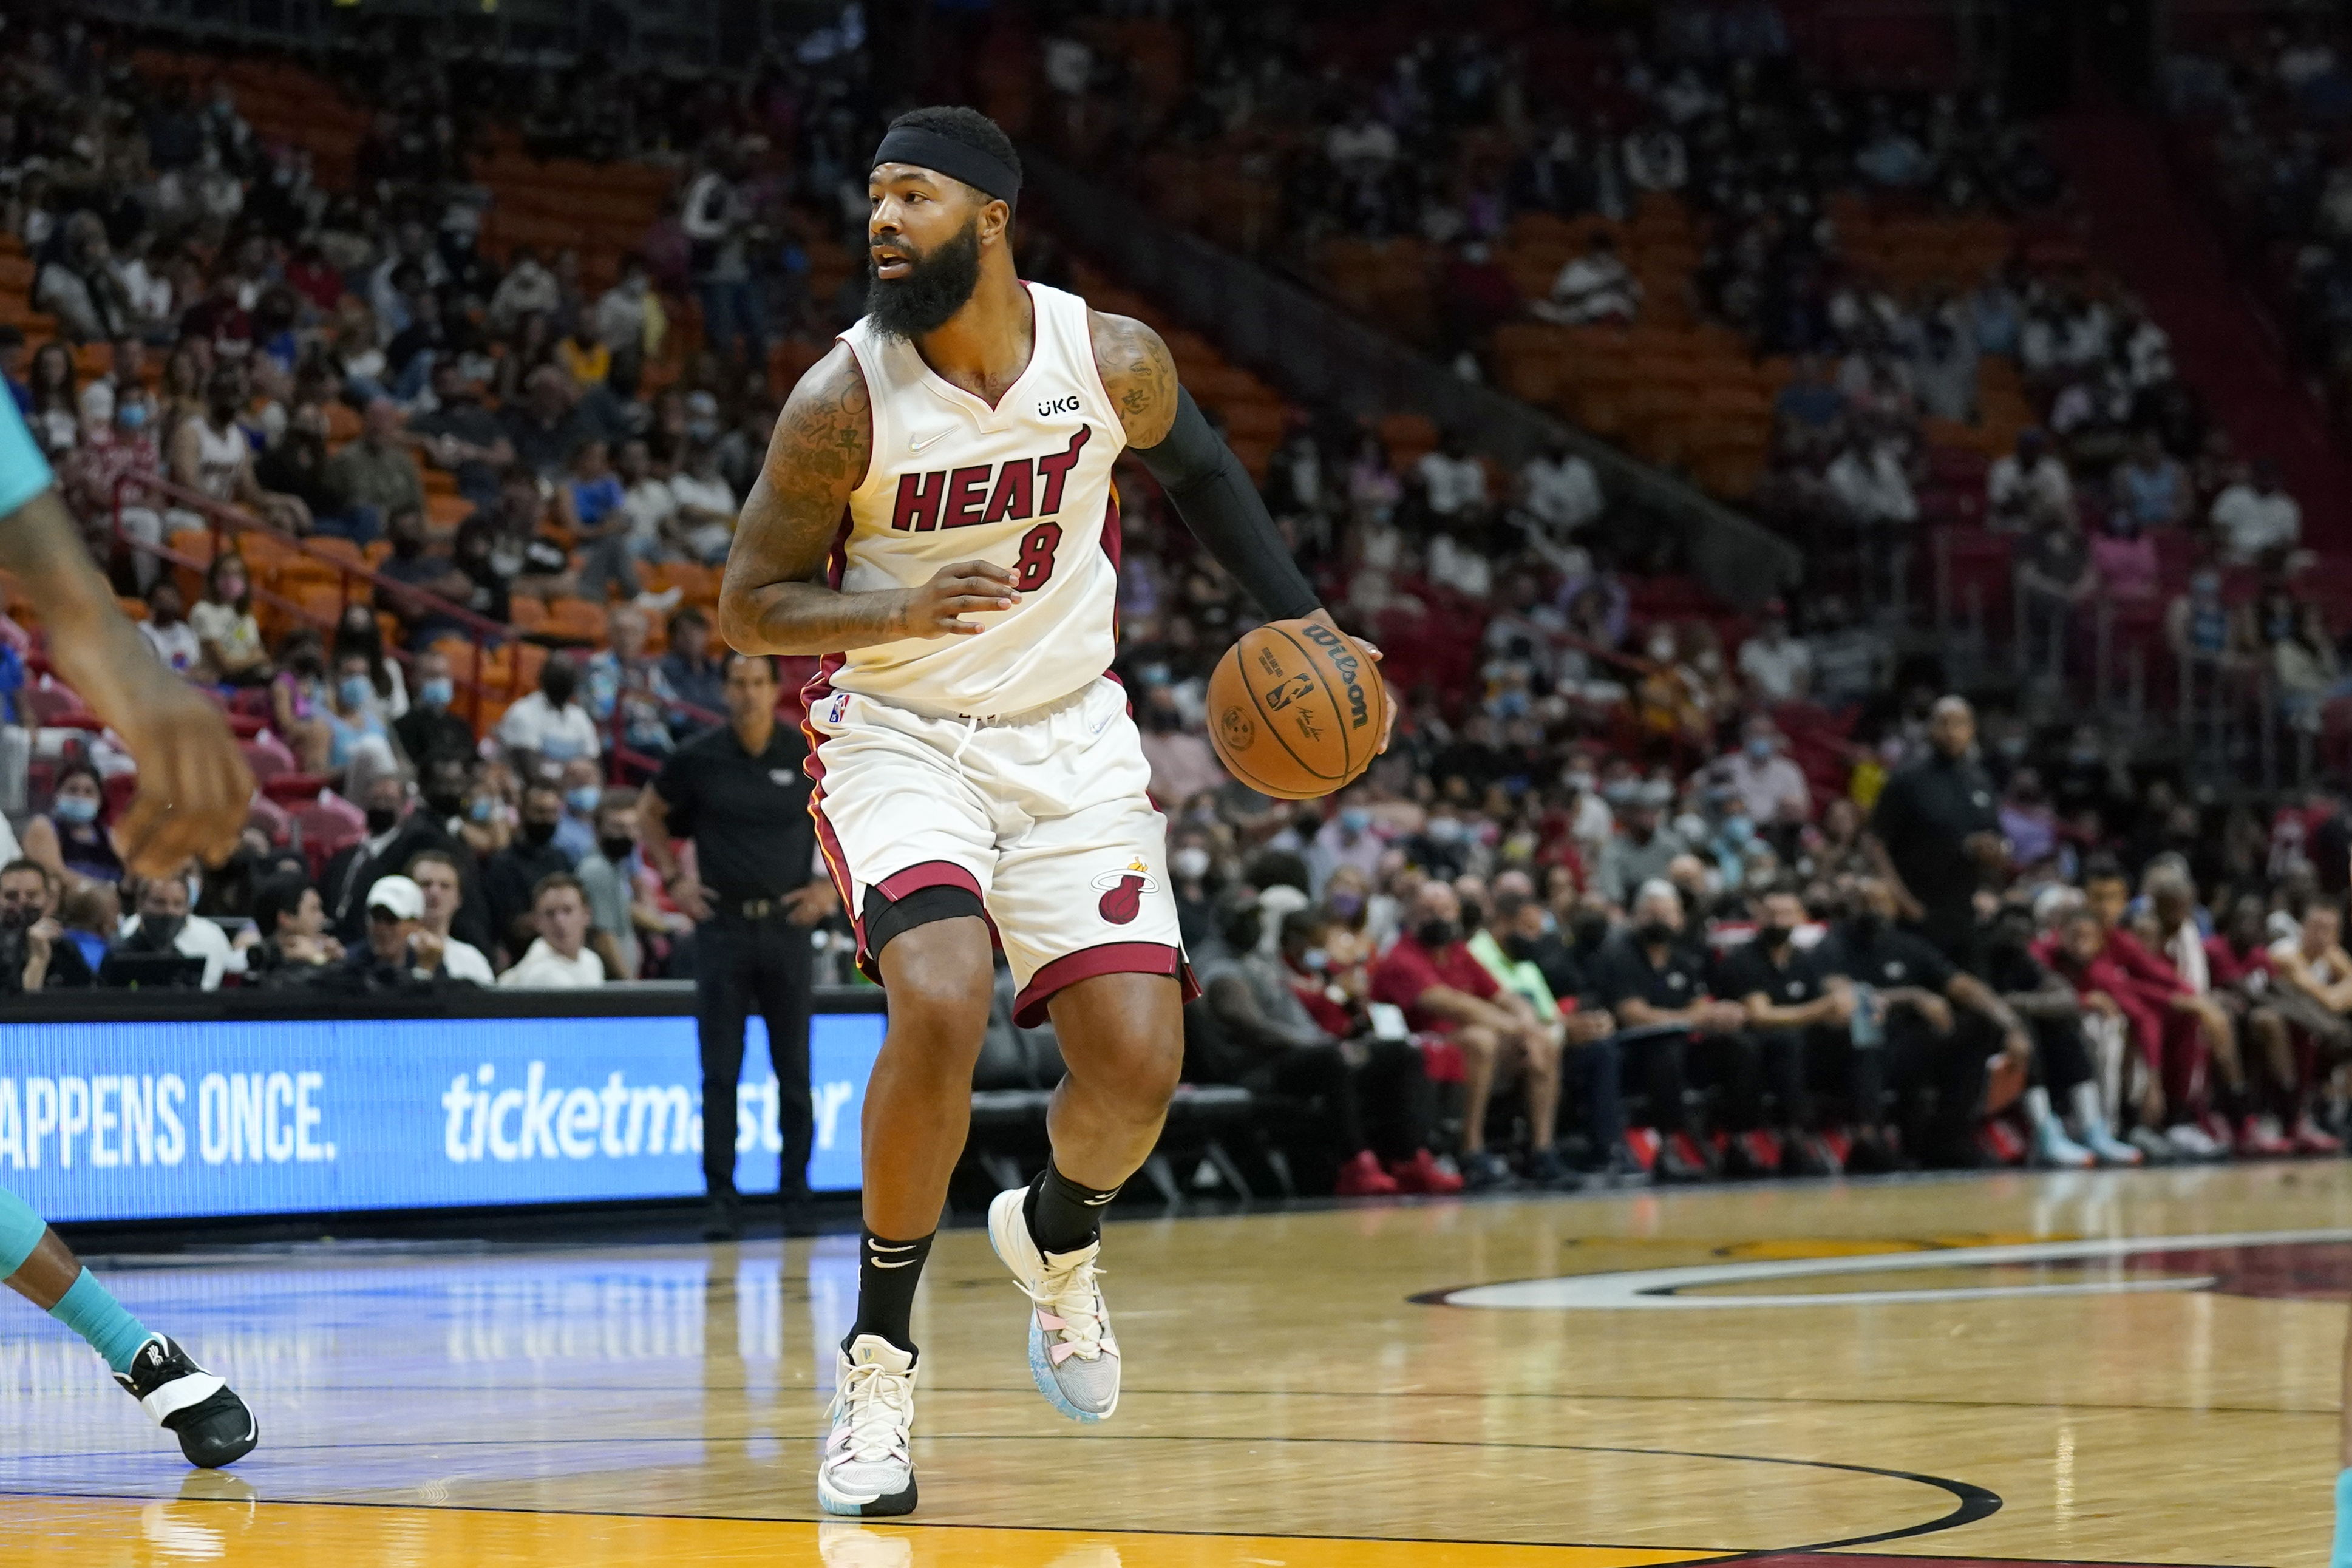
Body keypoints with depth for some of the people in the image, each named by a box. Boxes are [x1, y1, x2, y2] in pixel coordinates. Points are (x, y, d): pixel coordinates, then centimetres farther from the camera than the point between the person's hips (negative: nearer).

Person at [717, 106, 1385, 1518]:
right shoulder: (844, 401, -17)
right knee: (942, 1002, -28)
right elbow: (751, 605, -9)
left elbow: (1196, 465, 13)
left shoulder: (1113, 362, -10)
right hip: (898, 733, -3)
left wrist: (1295, 612, 5)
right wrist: (904, 613, -26)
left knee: (1138, 1068, -7)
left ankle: (1057, 1238, 30)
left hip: (1069, 738, 3)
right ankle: (880, 1361, -11)